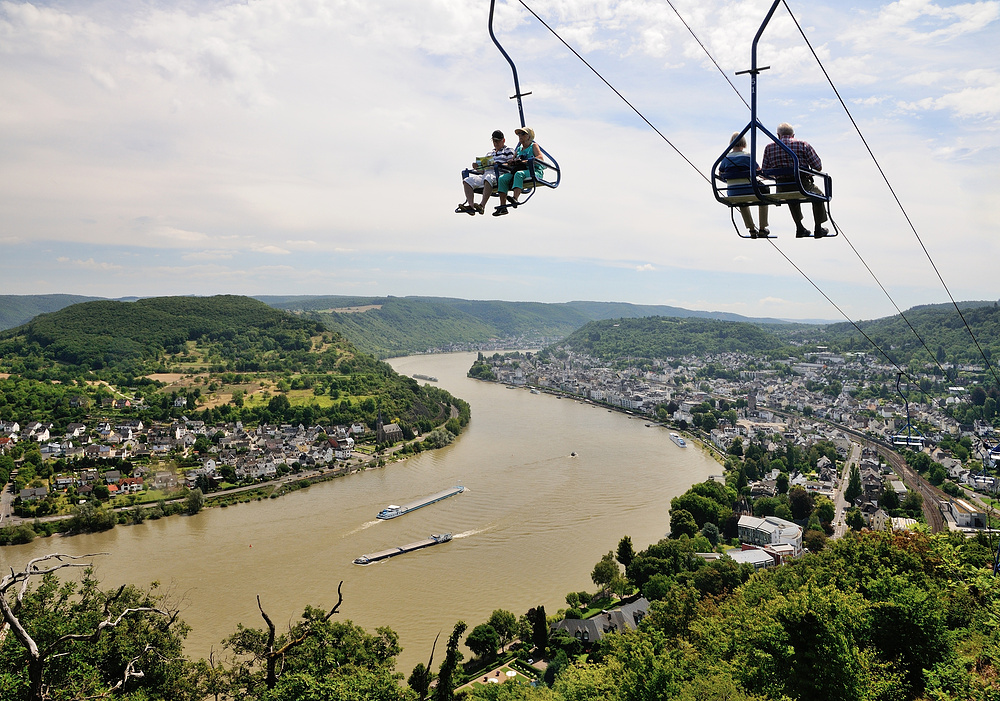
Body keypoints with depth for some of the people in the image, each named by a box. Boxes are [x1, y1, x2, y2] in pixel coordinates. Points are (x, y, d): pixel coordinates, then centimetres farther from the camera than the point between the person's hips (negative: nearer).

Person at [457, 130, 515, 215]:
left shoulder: (508, 150, 15)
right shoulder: (489, 154, 33)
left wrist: (498, 165, -15)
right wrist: (477, 167, 6)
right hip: (486, 173, 7)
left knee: (488, 178, -41)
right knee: (468, 181, -16)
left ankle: (482, 205, -51)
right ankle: (471, 206, -31)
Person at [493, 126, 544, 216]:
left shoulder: (533, 146, 10)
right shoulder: (518, 149, 28)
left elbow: (541, 159, -8)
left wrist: (524, 161, -20)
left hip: (534, 172, -6)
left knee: (519, 174, -38)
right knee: (502, 178, -18)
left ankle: (515, 198, -55)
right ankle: (503, 207, -27)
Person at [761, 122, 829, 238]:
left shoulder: (769, 148, 3)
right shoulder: (803, 145, -4)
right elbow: (818, 167, -3)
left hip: (781, 191, 3)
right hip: (802, 187, -3)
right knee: (818, 196, 31)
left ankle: (799, 228, 40)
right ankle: (818, 229, 33)